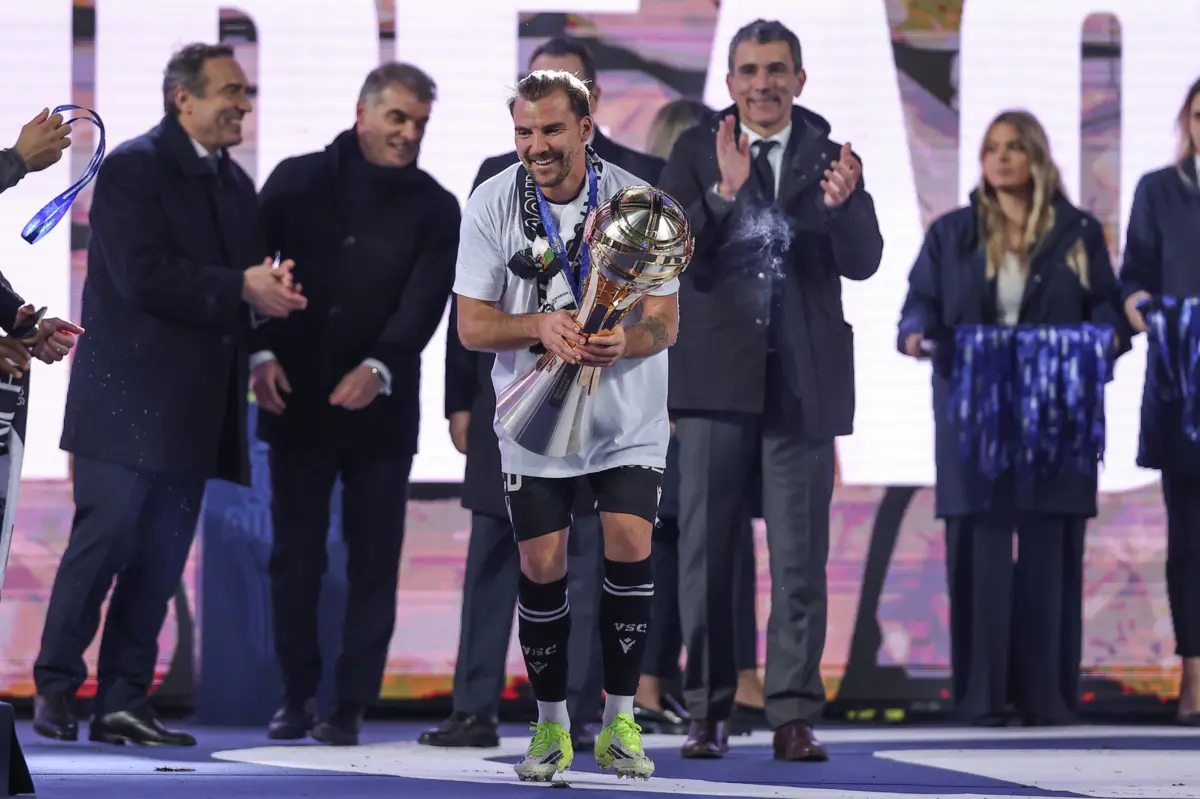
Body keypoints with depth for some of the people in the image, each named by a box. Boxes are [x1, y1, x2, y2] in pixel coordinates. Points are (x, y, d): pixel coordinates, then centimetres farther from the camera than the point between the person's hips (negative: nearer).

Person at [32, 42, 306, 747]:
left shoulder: (235, 185, 17)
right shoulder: (133, 168, -7)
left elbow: (245, 276, 17)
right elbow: (144, 277, -18)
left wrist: (272, 290, -7)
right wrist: (241, 288, -19)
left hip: (192, 407, 7)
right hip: (129, 393, -7)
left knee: (161, 558, 4)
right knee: (106, 538, -8)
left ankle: (124, 701, 6)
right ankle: (56, 688, 1)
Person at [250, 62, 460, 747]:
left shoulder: (435, 209, 1)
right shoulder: (298, 182, 3)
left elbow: (424, 303, -11)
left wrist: (379, 369, -27)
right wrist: (261, 352, -12)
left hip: (381, 409, 0)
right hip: (298, 401, 1)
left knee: (374, 561, 0)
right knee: (295, 555, 5)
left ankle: (352, 705, 5)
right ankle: (299, 693, 17)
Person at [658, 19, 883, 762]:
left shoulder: (832, 159, 6)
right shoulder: (696, 154, 4)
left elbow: (864, 262, -5)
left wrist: (843, 204, -25)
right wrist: (724, 192, -22)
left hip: (803, 381, 0)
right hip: (718, 376, 0)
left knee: (801, 556, 0)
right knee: (707, 551, 3)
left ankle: (795, 715, 3)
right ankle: (709, 711, 9)